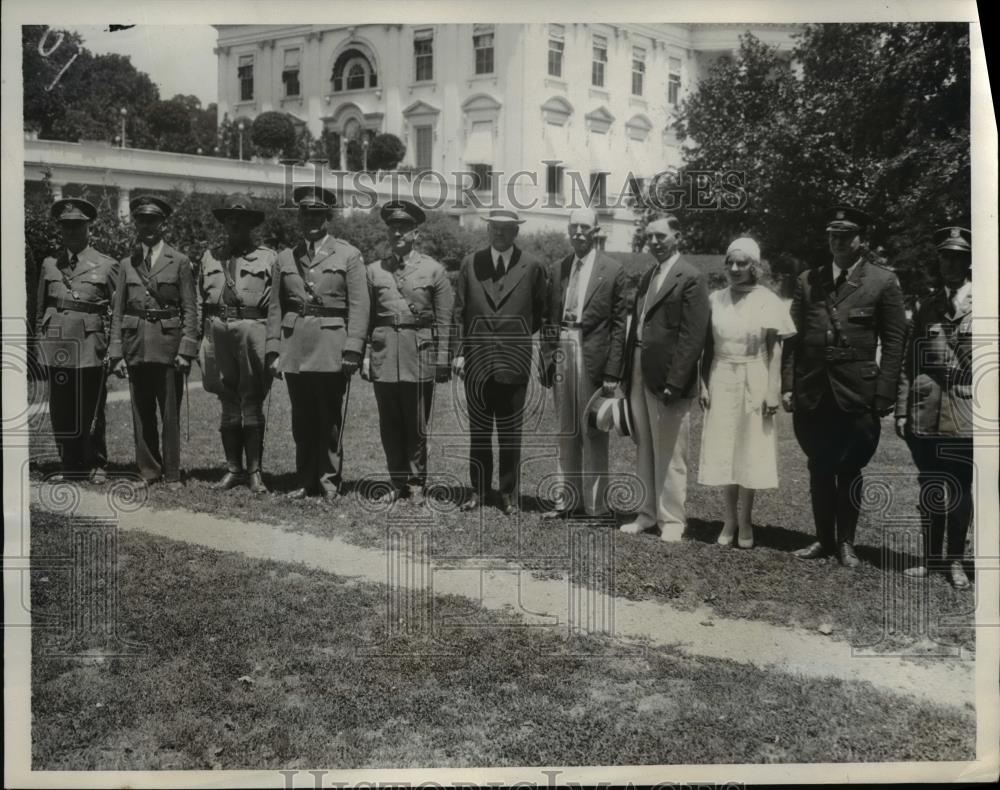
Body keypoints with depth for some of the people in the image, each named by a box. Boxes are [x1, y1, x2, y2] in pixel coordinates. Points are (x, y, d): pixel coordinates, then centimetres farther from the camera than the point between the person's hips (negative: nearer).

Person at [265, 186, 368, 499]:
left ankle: (330, 481, 11)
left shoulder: (348, 255, 4)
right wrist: (273, 350, 4)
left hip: (331, 351, -3)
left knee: (330, 420, 1)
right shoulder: (285, 258, 14)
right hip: (294, 349, 3)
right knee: (302, 421, 9)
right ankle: (307, 482, 18)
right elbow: (276, 308, 12)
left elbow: (359, 307, -3)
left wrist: (352, 350, -12)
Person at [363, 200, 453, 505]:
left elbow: (444, 320, 2)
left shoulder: (433, 269, 4)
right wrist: (364, 356, 5)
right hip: (384, 352, 2)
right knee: (389, 425, 6)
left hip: (419, 354, -2)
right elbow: (366, 318, 12)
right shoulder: (374, 270, 10)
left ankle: (416, 484, 14)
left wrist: (443, 361, -3)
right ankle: (397, 483, 17)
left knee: (417, 426, 2)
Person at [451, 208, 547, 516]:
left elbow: (542, 314, 9)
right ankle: (478, 490, 21)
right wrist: (458, 351, -1)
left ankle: (509, 494, 16)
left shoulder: (532, 268, 1)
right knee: (478, 430, 11)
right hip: (476, 361, 2)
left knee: (510, 432, 5)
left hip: (514, 362, -1)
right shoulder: (470, 264, 6)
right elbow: (459, 311, 5)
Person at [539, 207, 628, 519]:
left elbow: (619, 324, -5)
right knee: (567, 434, 12)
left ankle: (595, 505, 11)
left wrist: (612, 373, -9)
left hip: (593, 359, -4)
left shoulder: (613, 271, -3)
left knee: (594, 434, 2)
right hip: (561, 356, 4)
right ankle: (569, 498, 22)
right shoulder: (556, 270, 10)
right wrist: (547, 359, 4)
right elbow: (548, 320, 13)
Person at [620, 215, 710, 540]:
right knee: (645, 449, 14)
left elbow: (692, 337, -15)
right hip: (639, 375, 8)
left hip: (667, 376, -7)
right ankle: (646, 513, 23)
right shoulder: (648, 276, 15)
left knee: (669, 453, 1)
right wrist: (628, 370, 7)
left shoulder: (691, 278, -9)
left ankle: (671, 519, 11)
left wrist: (674, 382, -19)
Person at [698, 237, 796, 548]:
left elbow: (774, 350, -4)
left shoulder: (767, 301, -4)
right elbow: (708, 346, 8)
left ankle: (744, 522, 15)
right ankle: (730, 519, 15)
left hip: (753, 383, -2)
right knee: (724, 452, 4)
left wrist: (773, 392, -9)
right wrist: (704, 385, 2)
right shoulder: (716, 299, 5)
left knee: (750, 452, 3)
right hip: (721, 382, 3)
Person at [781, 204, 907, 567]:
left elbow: (894, 342, -2)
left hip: (857, 393, -3)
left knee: (849, 469, 6)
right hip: (811, 392, 3)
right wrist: (787, 385, 1)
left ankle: (846, 542, 17)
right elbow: (794, 337, 8)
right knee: (819, 469, 10)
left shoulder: (883, 282, 1)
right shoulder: (808, 281, 9)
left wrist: (884, 395, -8)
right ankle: (823, 539, 21)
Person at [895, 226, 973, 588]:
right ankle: (931, 556, 22)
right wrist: (901, 410, 4)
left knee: (960, 489, 4)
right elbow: (909, 361, 8)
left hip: (964, 417, -3)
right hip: (925, 416, 3)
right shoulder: (926, 306, 11)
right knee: (929, 489, 10)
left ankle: (955, 560, 16)